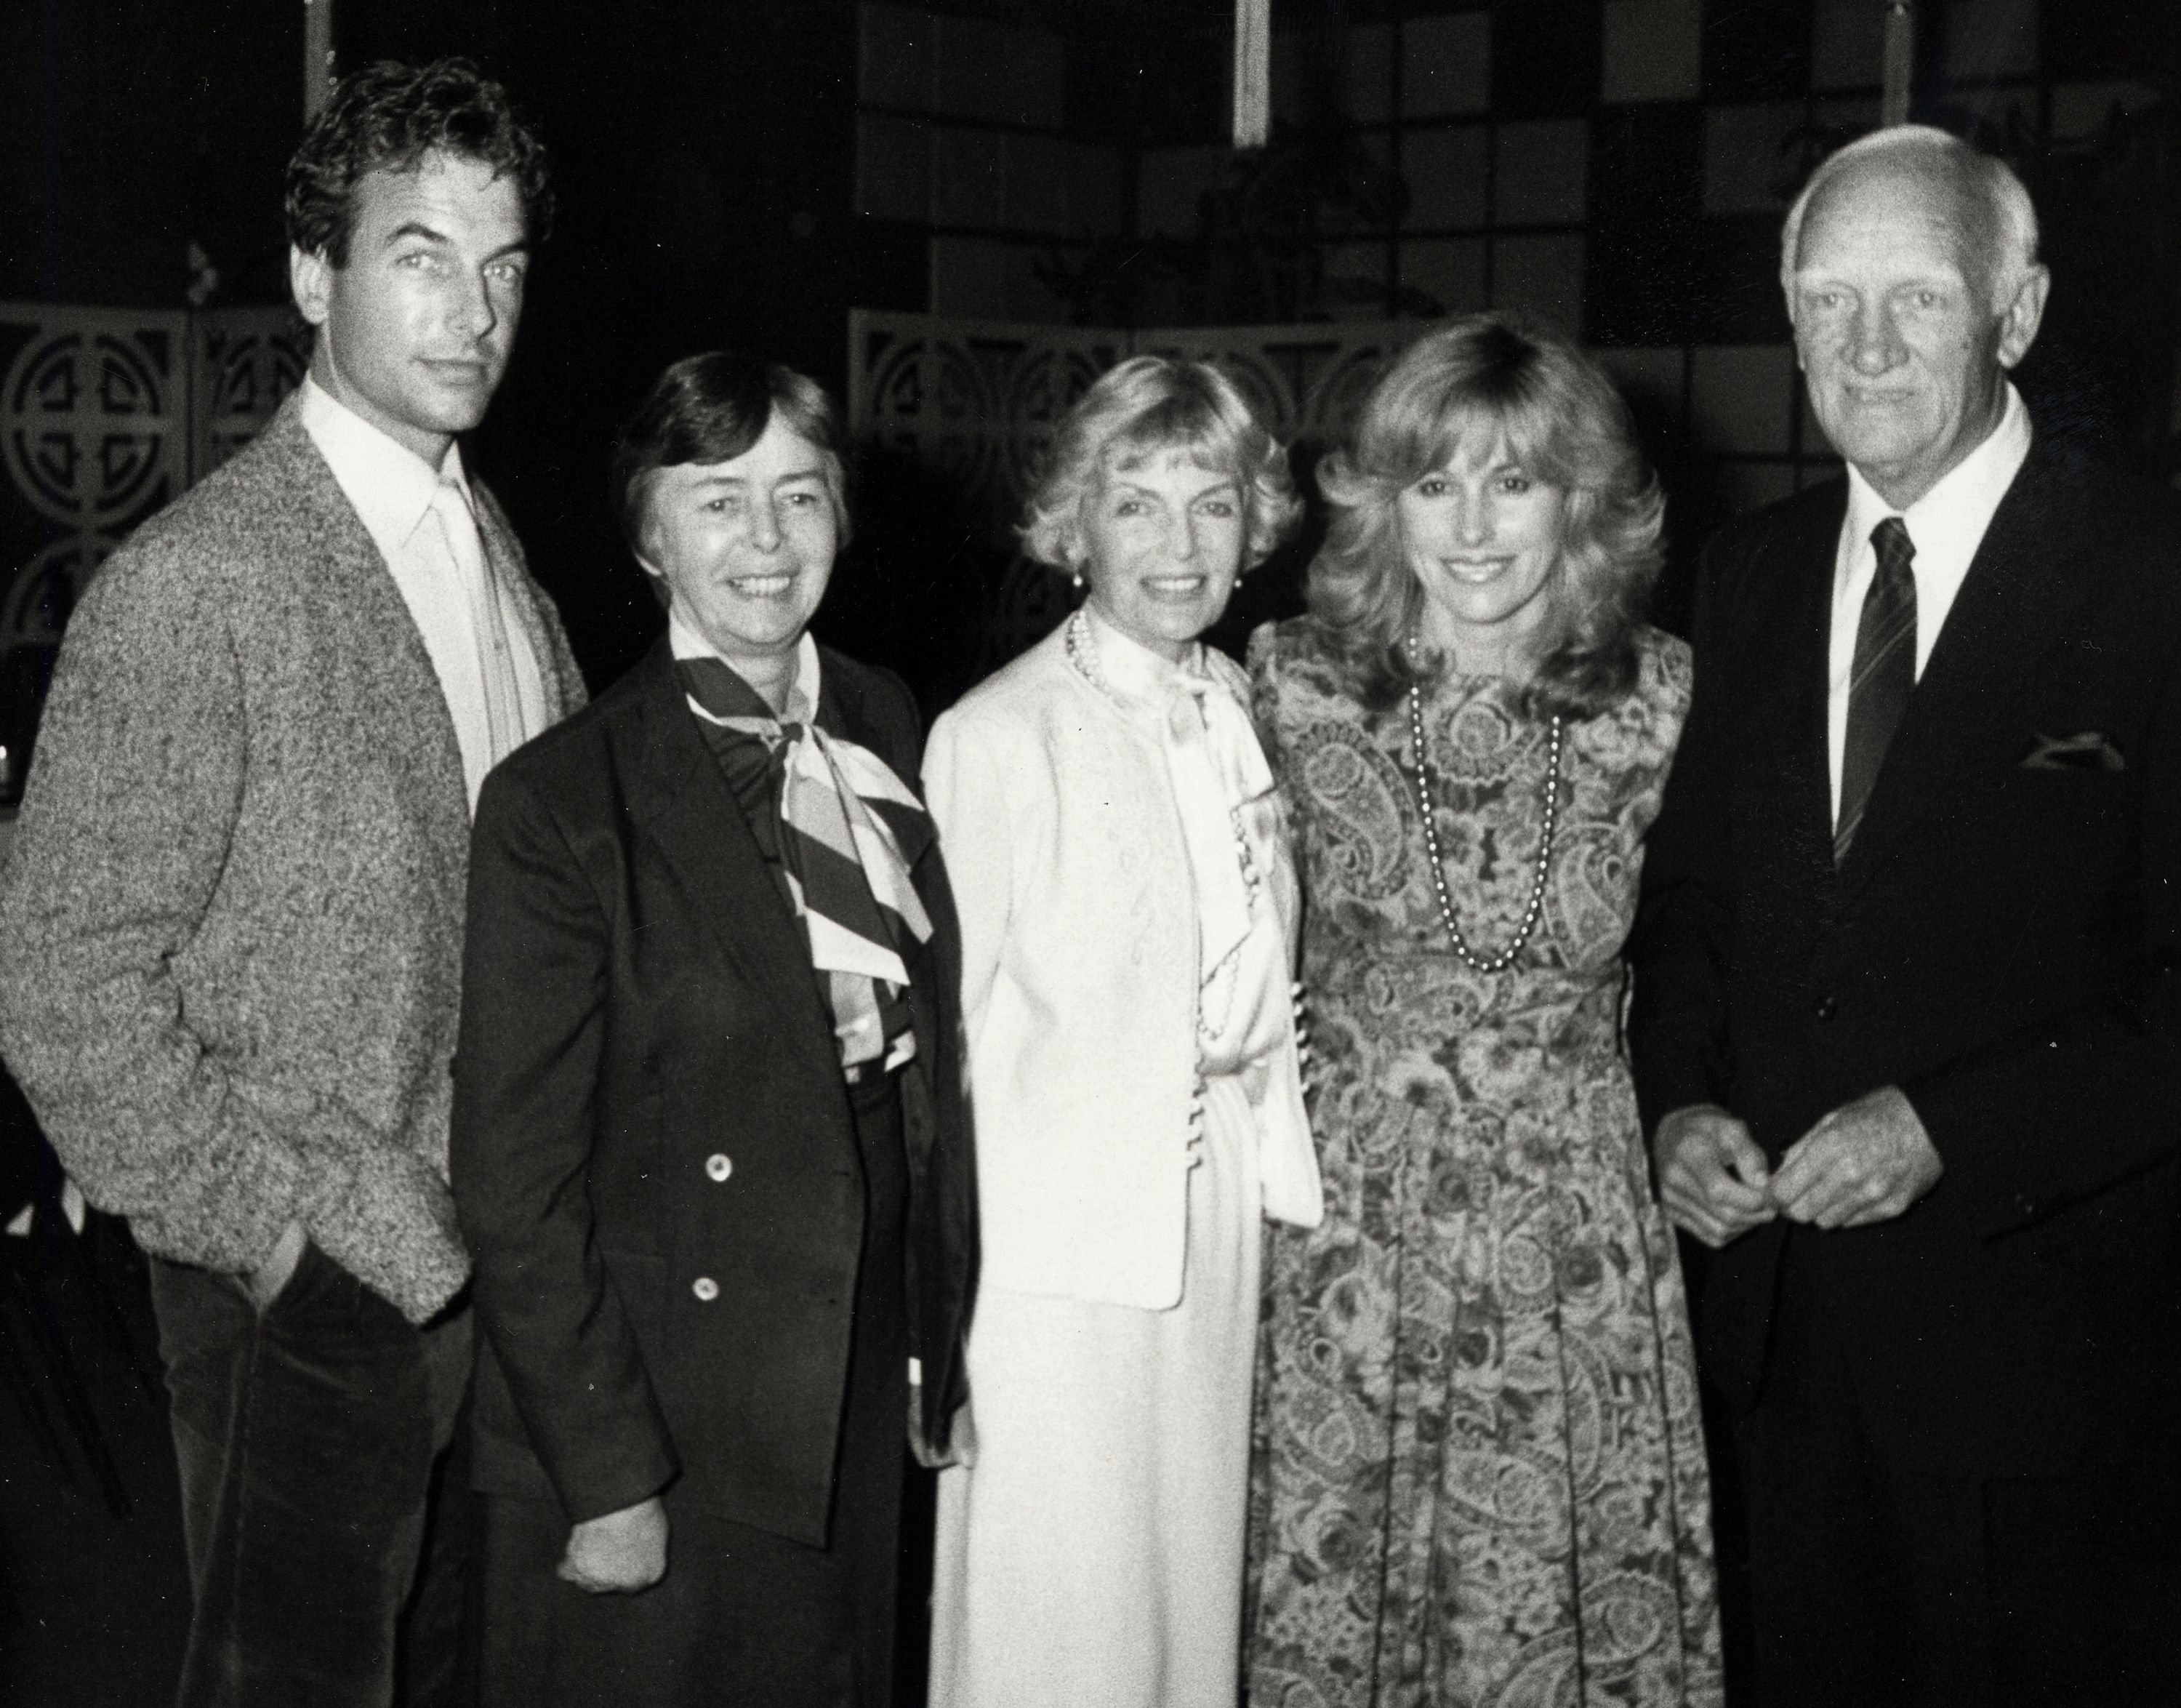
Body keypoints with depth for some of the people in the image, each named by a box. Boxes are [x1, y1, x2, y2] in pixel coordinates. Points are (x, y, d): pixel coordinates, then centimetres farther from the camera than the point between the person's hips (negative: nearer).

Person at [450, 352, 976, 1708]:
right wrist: (604, 1477, -14)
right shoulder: (563, 803, -14)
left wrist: (939, 1335, 8)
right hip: (663, 1437, -5)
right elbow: (517, 1176, -14)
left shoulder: (887, 726, 4)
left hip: (863, 1394, 5)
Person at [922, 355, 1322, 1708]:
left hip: (1223, 1226, 6)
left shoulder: (1252, 713, 7)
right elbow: (941, 1025, -10)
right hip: (1059, 1250, -5)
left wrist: (1273, 1163, 9)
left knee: (1198, 1589, 14)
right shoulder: (996, 738, -11)